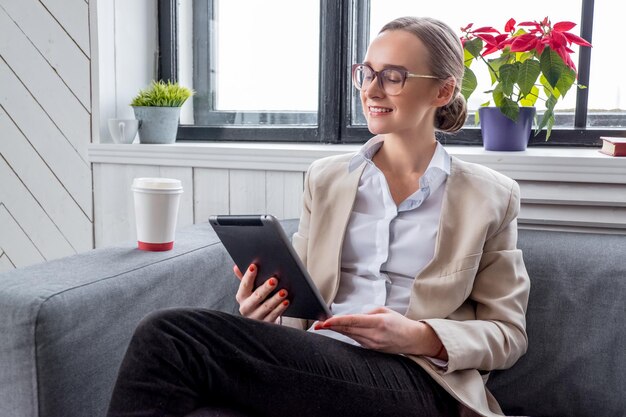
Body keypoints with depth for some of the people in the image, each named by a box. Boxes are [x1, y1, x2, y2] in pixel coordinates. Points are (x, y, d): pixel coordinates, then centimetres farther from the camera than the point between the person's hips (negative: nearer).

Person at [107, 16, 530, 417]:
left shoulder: (492, 196, 6)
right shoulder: (324, 178, 14)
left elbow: (507, 333, 7)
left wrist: (420, 338, -13)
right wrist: (268, 317, -9)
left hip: (415, 382, -3)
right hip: (315, 360, 3)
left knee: (169, 336, -26)